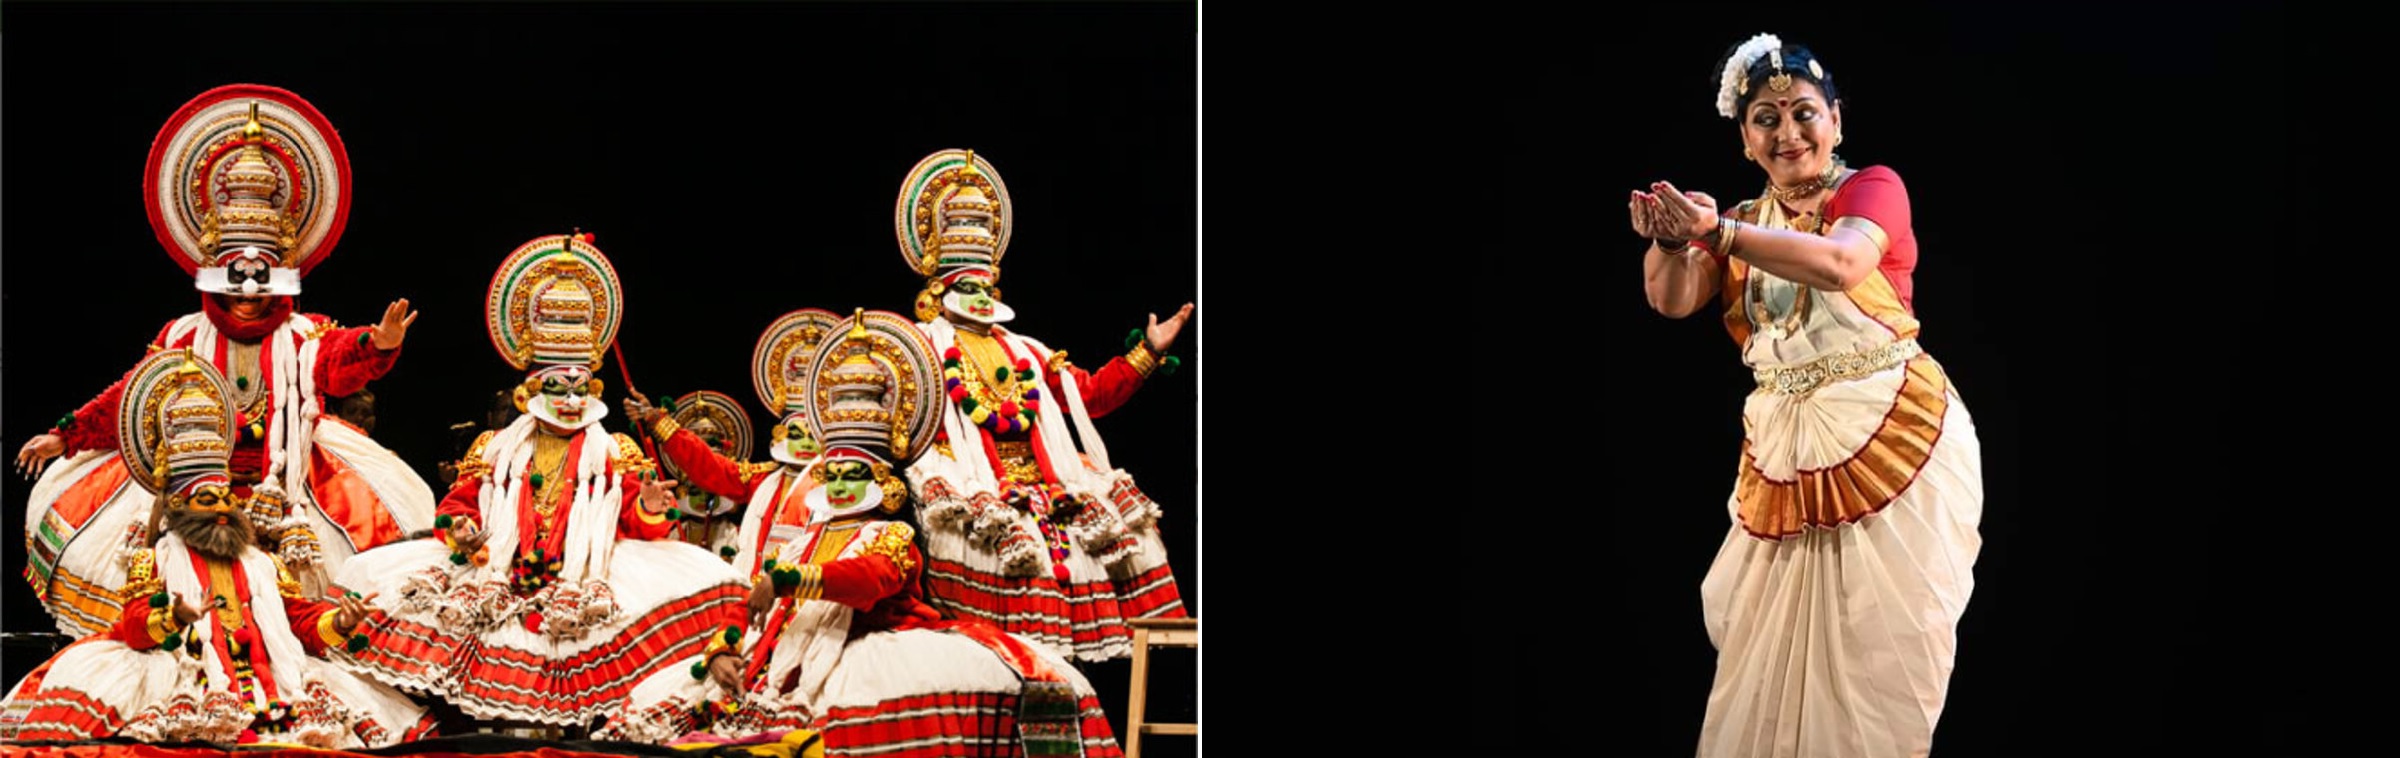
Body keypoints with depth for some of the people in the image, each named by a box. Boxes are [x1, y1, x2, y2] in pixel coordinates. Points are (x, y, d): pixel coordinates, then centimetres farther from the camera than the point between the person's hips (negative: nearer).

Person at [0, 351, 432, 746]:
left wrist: (338, 622, 1)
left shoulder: (261, 564, 29)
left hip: (267, 677, 3)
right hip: (191, 683, -3)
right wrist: (174, 618, -23)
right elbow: (133, 627, 0)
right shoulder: (158, 559, 14)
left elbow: (301, 617, 23)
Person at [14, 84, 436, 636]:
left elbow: (345, 364, -16)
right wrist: (65, 435, 8)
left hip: (285, 481, -1)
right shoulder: (183, 338, 8)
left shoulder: (306, 338, 3)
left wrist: (378, 345, -38)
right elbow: (130, 398, 11)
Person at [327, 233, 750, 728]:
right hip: (498, 576, 1)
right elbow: (459, 503, 16)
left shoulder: (615, 454, 15)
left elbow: (637, 526, 6)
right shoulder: (497, 450, 19)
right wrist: (460, 528, -7)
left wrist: (650, 511, -17)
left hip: (586, 583, -1)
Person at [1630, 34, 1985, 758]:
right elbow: (1672, 299, -4)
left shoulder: (1873, 187, -3)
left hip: (1892, 436, -5)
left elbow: (1841, 263, -24)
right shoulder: (1742, 223, 13)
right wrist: (1669, 239, -27)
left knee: (1879, 640, -3)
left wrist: (1717, 232, -34)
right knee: (1769, 641, 6)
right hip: (1783, 451, 5)